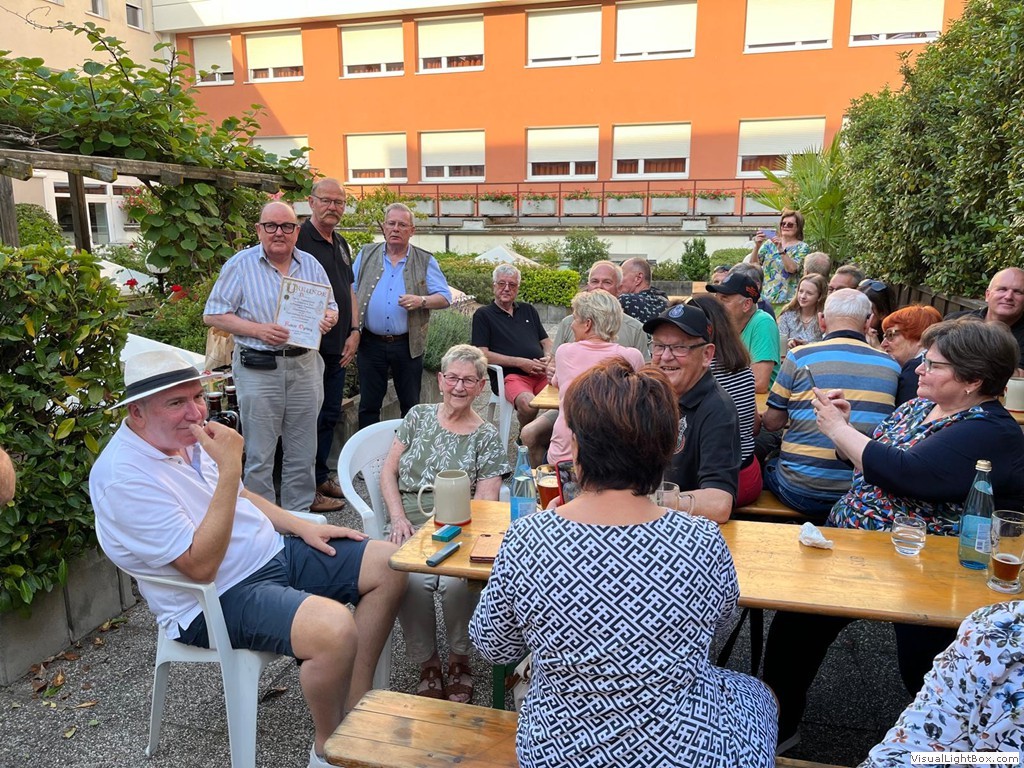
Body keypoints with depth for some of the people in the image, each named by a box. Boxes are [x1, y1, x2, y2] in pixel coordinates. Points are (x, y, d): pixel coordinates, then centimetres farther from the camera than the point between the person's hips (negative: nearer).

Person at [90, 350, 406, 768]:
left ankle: (357, 706, 10)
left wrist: (302, 526, 9)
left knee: (391, 565, 2)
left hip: (275, 553, 9)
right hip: (216, 599, -9)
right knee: (335, 628, -34)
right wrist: (229, 468, -29)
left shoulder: (186, 436, 5)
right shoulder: (123, 478, -22)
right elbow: (201, 566, -27)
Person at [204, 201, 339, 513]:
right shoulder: (240, 264, -3)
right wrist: (258, 329, -18)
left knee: (302, 448, 13)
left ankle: (300, 510, 28)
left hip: (304, 364, 4)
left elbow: (331, 308, 14)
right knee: (259, 452, 4)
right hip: (258, 367, -3)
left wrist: (328, 319, -10)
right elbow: (213, 314, -5)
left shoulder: (311, 264, 9)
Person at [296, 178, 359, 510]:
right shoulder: (299, 238, -10)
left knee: (330, 414, 15)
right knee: (311, 417, -2)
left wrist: (354, 331, 10)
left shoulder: (341, 245, 16)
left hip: (338, 347, 8)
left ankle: (321, 477, 29)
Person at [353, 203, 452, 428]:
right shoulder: (366, 255, 8)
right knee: (368, 405, 8)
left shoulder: (425, 261, 4)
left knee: (411, 405, 9)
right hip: (371, 343, 1)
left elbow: (445, 297, 0)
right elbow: (350, 293, 8)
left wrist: (421, 301, -20)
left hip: (408, 345, -1)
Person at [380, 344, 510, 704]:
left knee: (455, 582, -33)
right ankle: (427, 664, -4)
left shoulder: (487, 437, 7)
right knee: (414, 582, -32)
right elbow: (388, 472, 12)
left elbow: (485, 503, 0)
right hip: (411, 524, 1)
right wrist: (399, 519, -4)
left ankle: (459, 658, -1)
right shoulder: (418, 416, 14)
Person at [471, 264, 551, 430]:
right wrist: (520, 363, -9)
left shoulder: (528, 309, 26)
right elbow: (483, 354, -2)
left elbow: (546, 341, 27)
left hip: (541, 373, 4)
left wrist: (548, 358, 2)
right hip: (511, 375, -4)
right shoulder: (483, 315, 9)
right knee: (528, 404, -36)